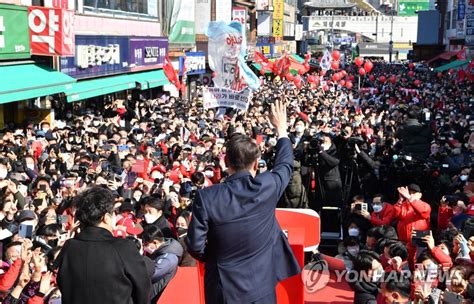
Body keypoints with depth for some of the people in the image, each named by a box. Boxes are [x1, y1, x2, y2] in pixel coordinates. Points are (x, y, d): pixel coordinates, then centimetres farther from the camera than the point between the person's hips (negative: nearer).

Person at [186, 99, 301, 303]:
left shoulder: (206, 197, -17)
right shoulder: (267, 186, -14)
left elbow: (195, 247, -13)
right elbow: (285, 164, 8)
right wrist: (281, 128, 23)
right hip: (261, 287, 1)